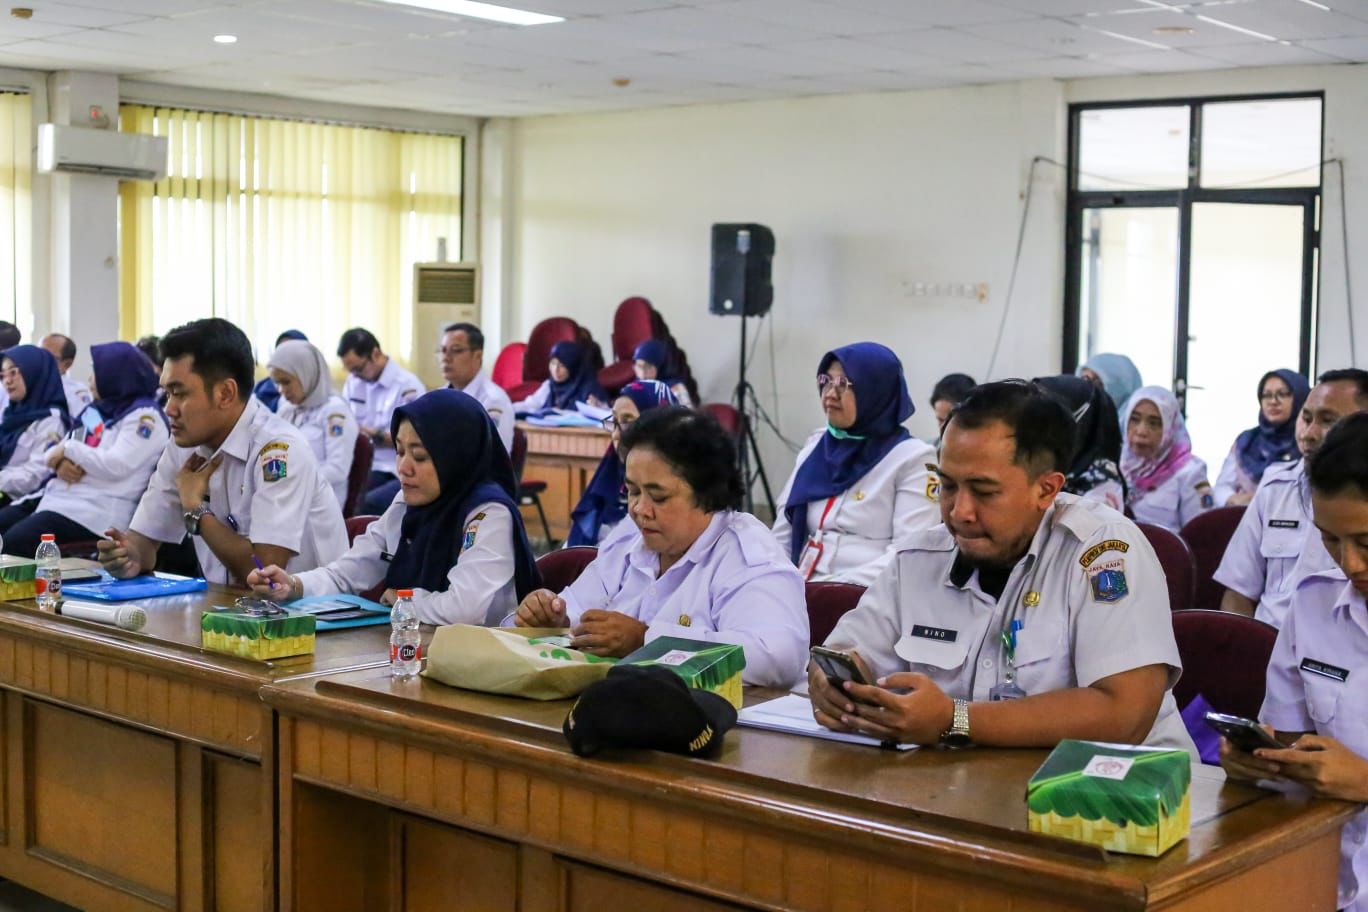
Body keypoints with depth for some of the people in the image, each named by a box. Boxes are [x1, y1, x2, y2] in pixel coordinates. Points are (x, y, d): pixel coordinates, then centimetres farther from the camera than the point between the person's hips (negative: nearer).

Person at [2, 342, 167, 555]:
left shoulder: (144, 415, -4)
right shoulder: (95, 411, 22)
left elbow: (116, 466, -18)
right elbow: (55, 451, 22)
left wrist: (69, 449, -5)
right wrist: (60, 463, -3)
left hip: (95, 514, -9)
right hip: (57, 499, 9)